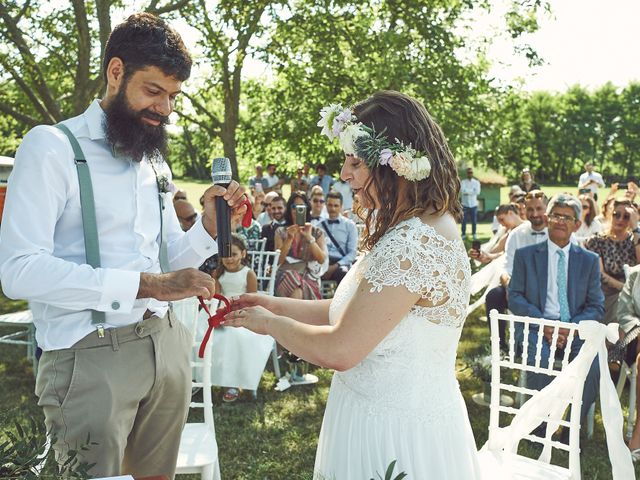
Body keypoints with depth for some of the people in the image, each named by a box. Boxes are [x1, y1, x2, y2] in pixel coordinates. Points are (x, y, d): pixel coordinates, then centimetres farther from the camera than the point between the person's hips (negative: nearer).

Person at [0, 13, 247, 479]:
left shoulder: (156, 161, 15)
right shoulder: (53, 146, -7)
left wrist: (211, 223, -5)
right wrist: (143, 284, -24)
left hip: (167, 346, 7)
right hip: (91, 357, -6)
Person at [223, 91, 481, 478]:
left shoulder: (412, 244, -27)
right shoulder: (426, 225, 6)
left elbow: (339, 351, -23)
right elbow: (355, 310, 9)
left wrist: (270, 323, -7)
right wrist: (276, 305, 4)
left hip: (395, 431, -9)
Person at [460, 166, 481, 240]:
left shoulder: (476, 182, 7)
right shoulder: (463, 182, 2)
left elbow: (477, 192, -9)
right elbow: (462, 191, -16)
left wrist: (467, 191, -12)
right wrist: (472, 190, -13)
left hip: (473, 204, 1)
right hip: (465, 204, -1)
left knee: (474, 221, 4)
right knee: (464, 221, 0)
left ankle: (474, 234, 16)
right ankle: (463, 234, 10)